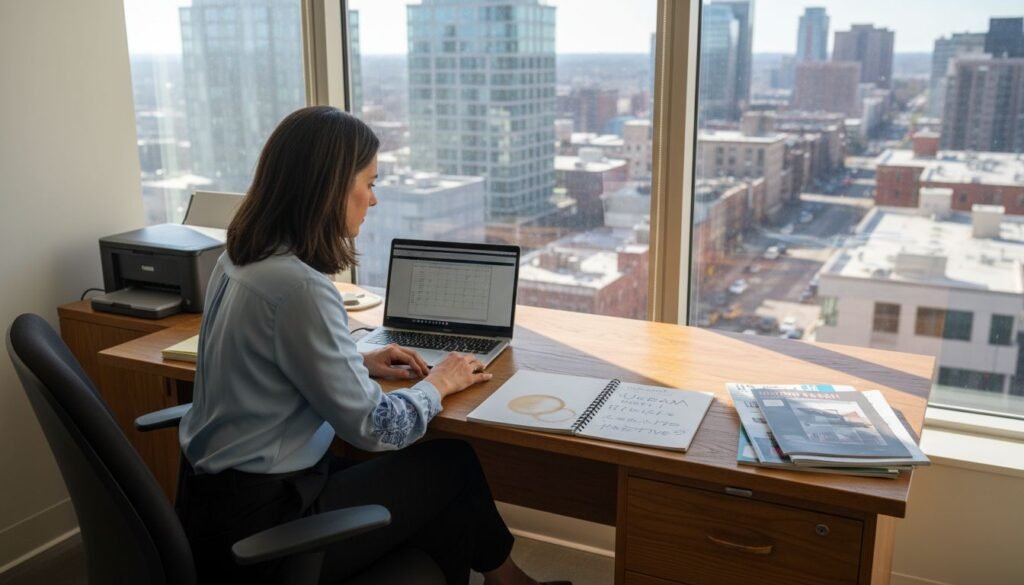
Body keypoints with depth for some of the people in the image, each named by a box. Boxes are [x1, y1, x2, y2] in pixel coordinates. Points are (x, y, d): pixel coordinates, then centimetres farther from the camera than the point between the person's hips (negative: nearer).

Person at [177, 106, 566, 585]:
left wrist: (359, 364, 9)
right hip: (257, 526, -8)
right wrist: (437, 384, -3)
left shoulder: (240, 257, 3)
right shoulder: (299, 286, -27)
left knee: (441, 509, 14)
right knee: (454, 466, 7)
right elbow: (373, 428, -20)